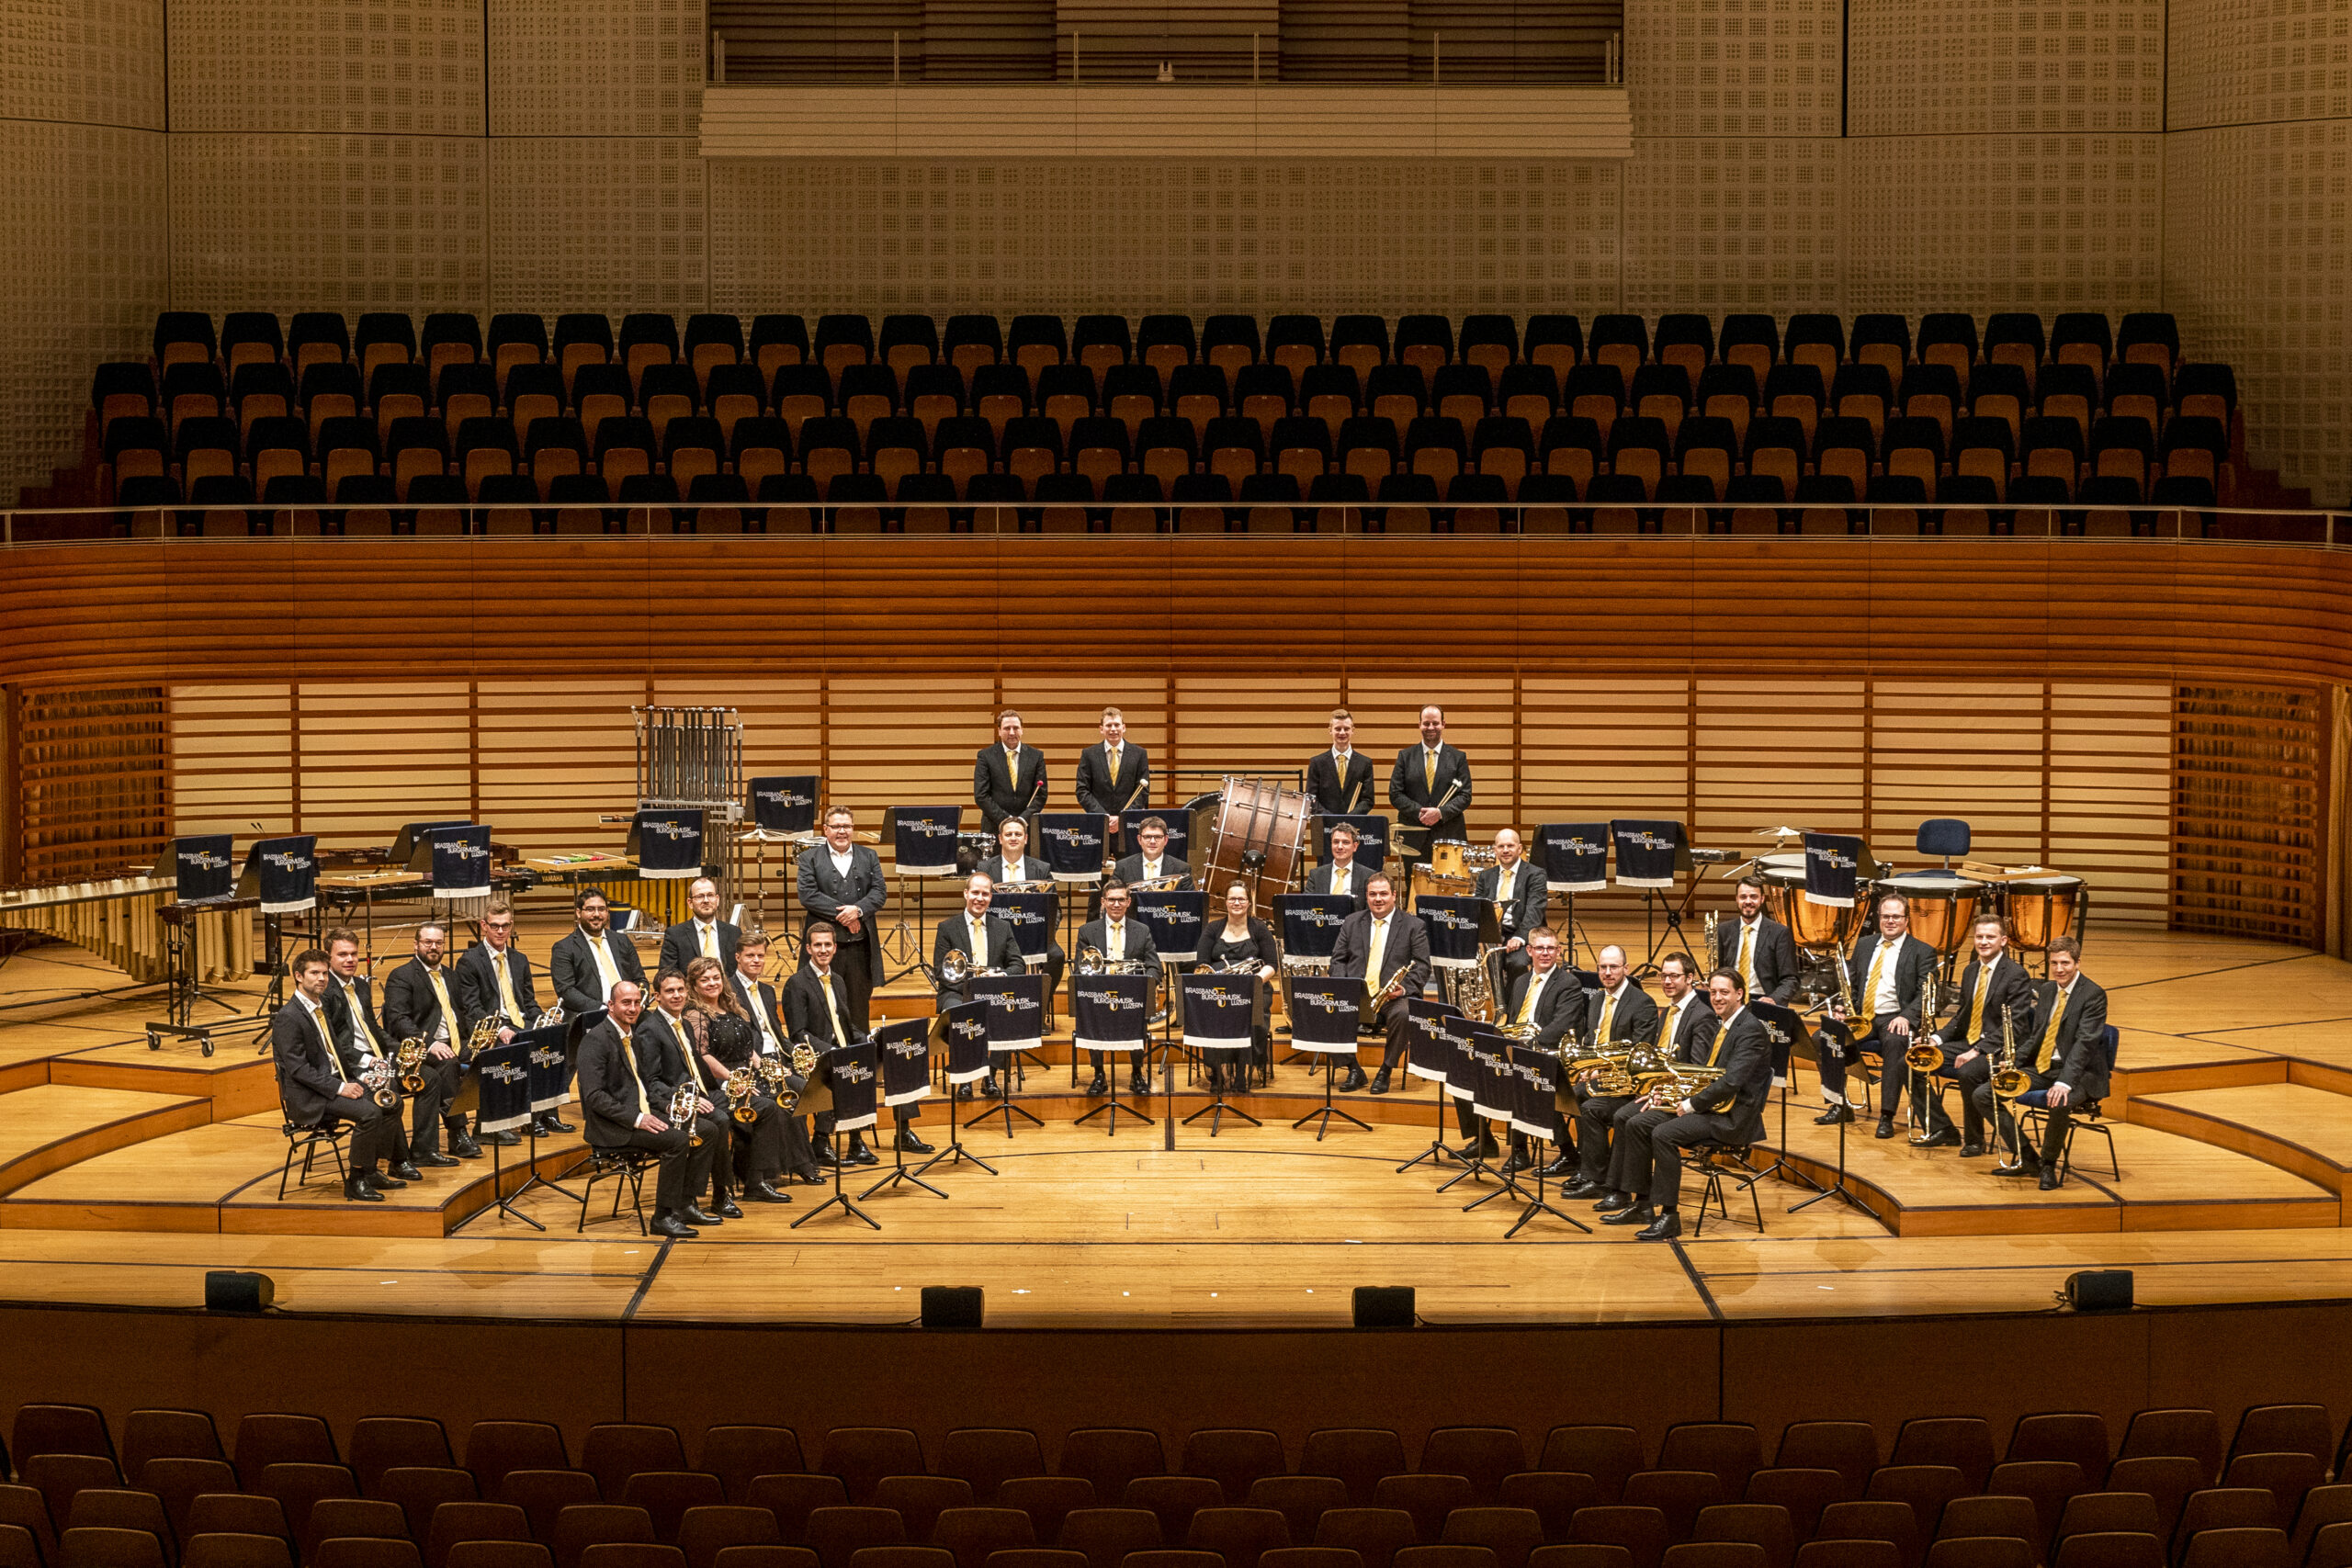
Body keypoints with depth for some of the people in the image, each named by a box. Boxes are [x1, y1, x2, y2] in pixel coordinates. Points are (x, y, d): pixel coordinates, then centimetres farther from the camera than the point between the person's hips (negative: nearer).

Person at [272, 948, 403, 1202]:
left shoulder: (323, 1004, 13)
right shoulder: (288, 1017, -16)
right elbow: (298, 1069, -21)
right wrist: (339, 1088, -24)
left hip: (334, 1082, 9)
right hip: (308, 1098, -9)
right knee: (369, 1112, -26)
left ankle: (371, 1171, 6)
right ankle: (355, 1182, -15)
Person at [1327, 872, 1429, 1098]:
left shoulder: (1414, 926, 7)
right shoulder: (1352, 923, 16)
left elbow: (1422, 967, 1)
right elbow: (1338, 959, 14)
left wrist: (1404, 989, -18)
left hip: (1394, 995, -3)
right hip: (1355, 995, 3)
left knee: (1403, 1014, -37)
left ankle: (1386, 1071, -18)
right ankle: (1354, 1070, -9)